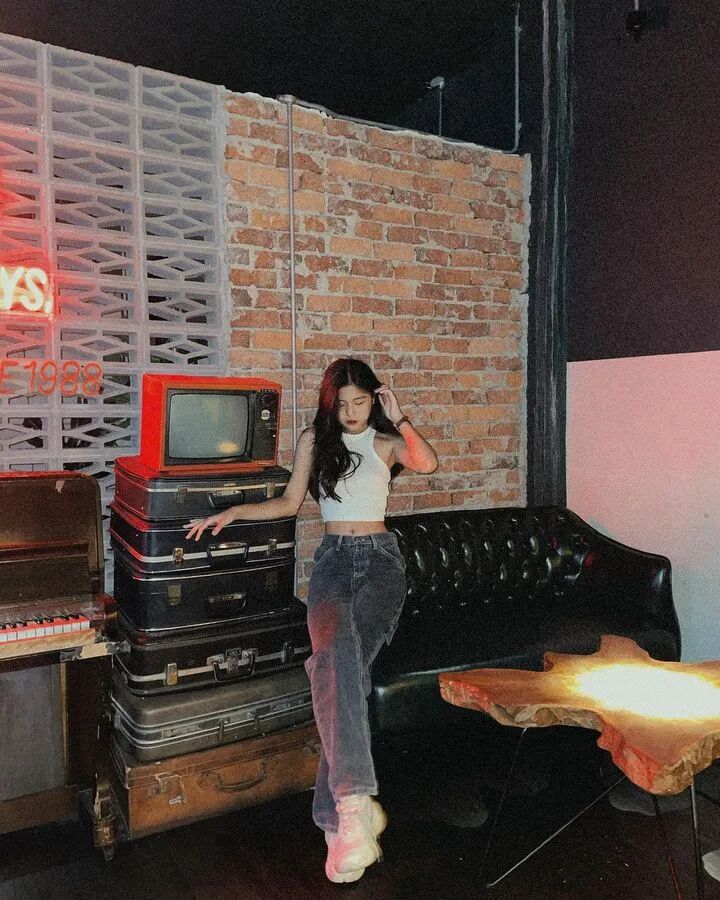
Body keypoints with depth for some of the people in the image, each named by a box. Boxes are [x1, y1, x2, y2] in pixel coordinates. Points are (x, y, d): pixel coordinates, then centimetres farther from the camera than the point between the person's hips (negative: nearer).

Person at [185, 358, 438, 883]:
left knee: (344, 661, -26)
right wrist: (234, 512, 7)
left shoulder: (386, 441, 10)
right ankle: (355, 801, -37)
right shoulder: (314, 440, 14)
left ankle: (336, 813, -22)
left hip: (380, 556, -1)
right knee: (335, 650, -30)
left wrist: (399, 418, -4)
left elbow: (428, 463, -11)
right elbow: (289, 503, 17)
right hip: (333, 559, 1)